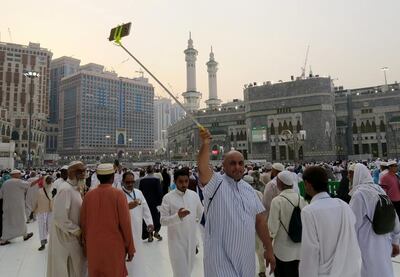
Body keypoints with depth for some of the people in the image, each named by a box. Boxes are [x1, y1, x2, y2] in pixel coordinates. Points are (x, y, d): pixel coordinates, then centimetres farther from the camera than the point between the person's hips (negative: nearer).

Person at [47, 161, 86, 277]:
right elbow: (60, 218, -27)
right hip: (66, 238, -9)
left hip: (74, 237, 9)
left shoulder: (76, 188, 6)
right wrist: (78, 231, -18)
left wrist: (79, 231, 6)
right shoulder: (65, 189, -23)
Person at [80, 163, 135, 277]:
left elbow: (83, 223, 4)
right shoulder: (118, 194, -14)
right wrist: (130, 248, -2)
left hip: (93, 247, 4)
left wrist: (86, 246, 18)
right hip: (114, 246, -3)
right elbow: (125, 223, -12)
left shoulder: (88, 195, -4)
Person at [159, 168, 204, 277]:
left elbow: (200, 212, 16)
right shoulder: (168, 197, -14)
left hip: (191, 239, 4)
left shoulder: (194, 195, -2)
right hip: (177, 240, -4)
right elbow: (163, 221, -15)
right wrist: (177, 216, -29)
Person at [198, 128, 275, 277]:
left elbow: (260, 220, 10)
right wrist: (205, 144, -40)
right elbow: (202, 169, -30)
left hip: (246, 256, 6)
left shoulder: (249, 189, 7)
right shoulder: (216, 183, -9)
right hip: (221, 257, -5)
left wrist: (269, 249, 11)